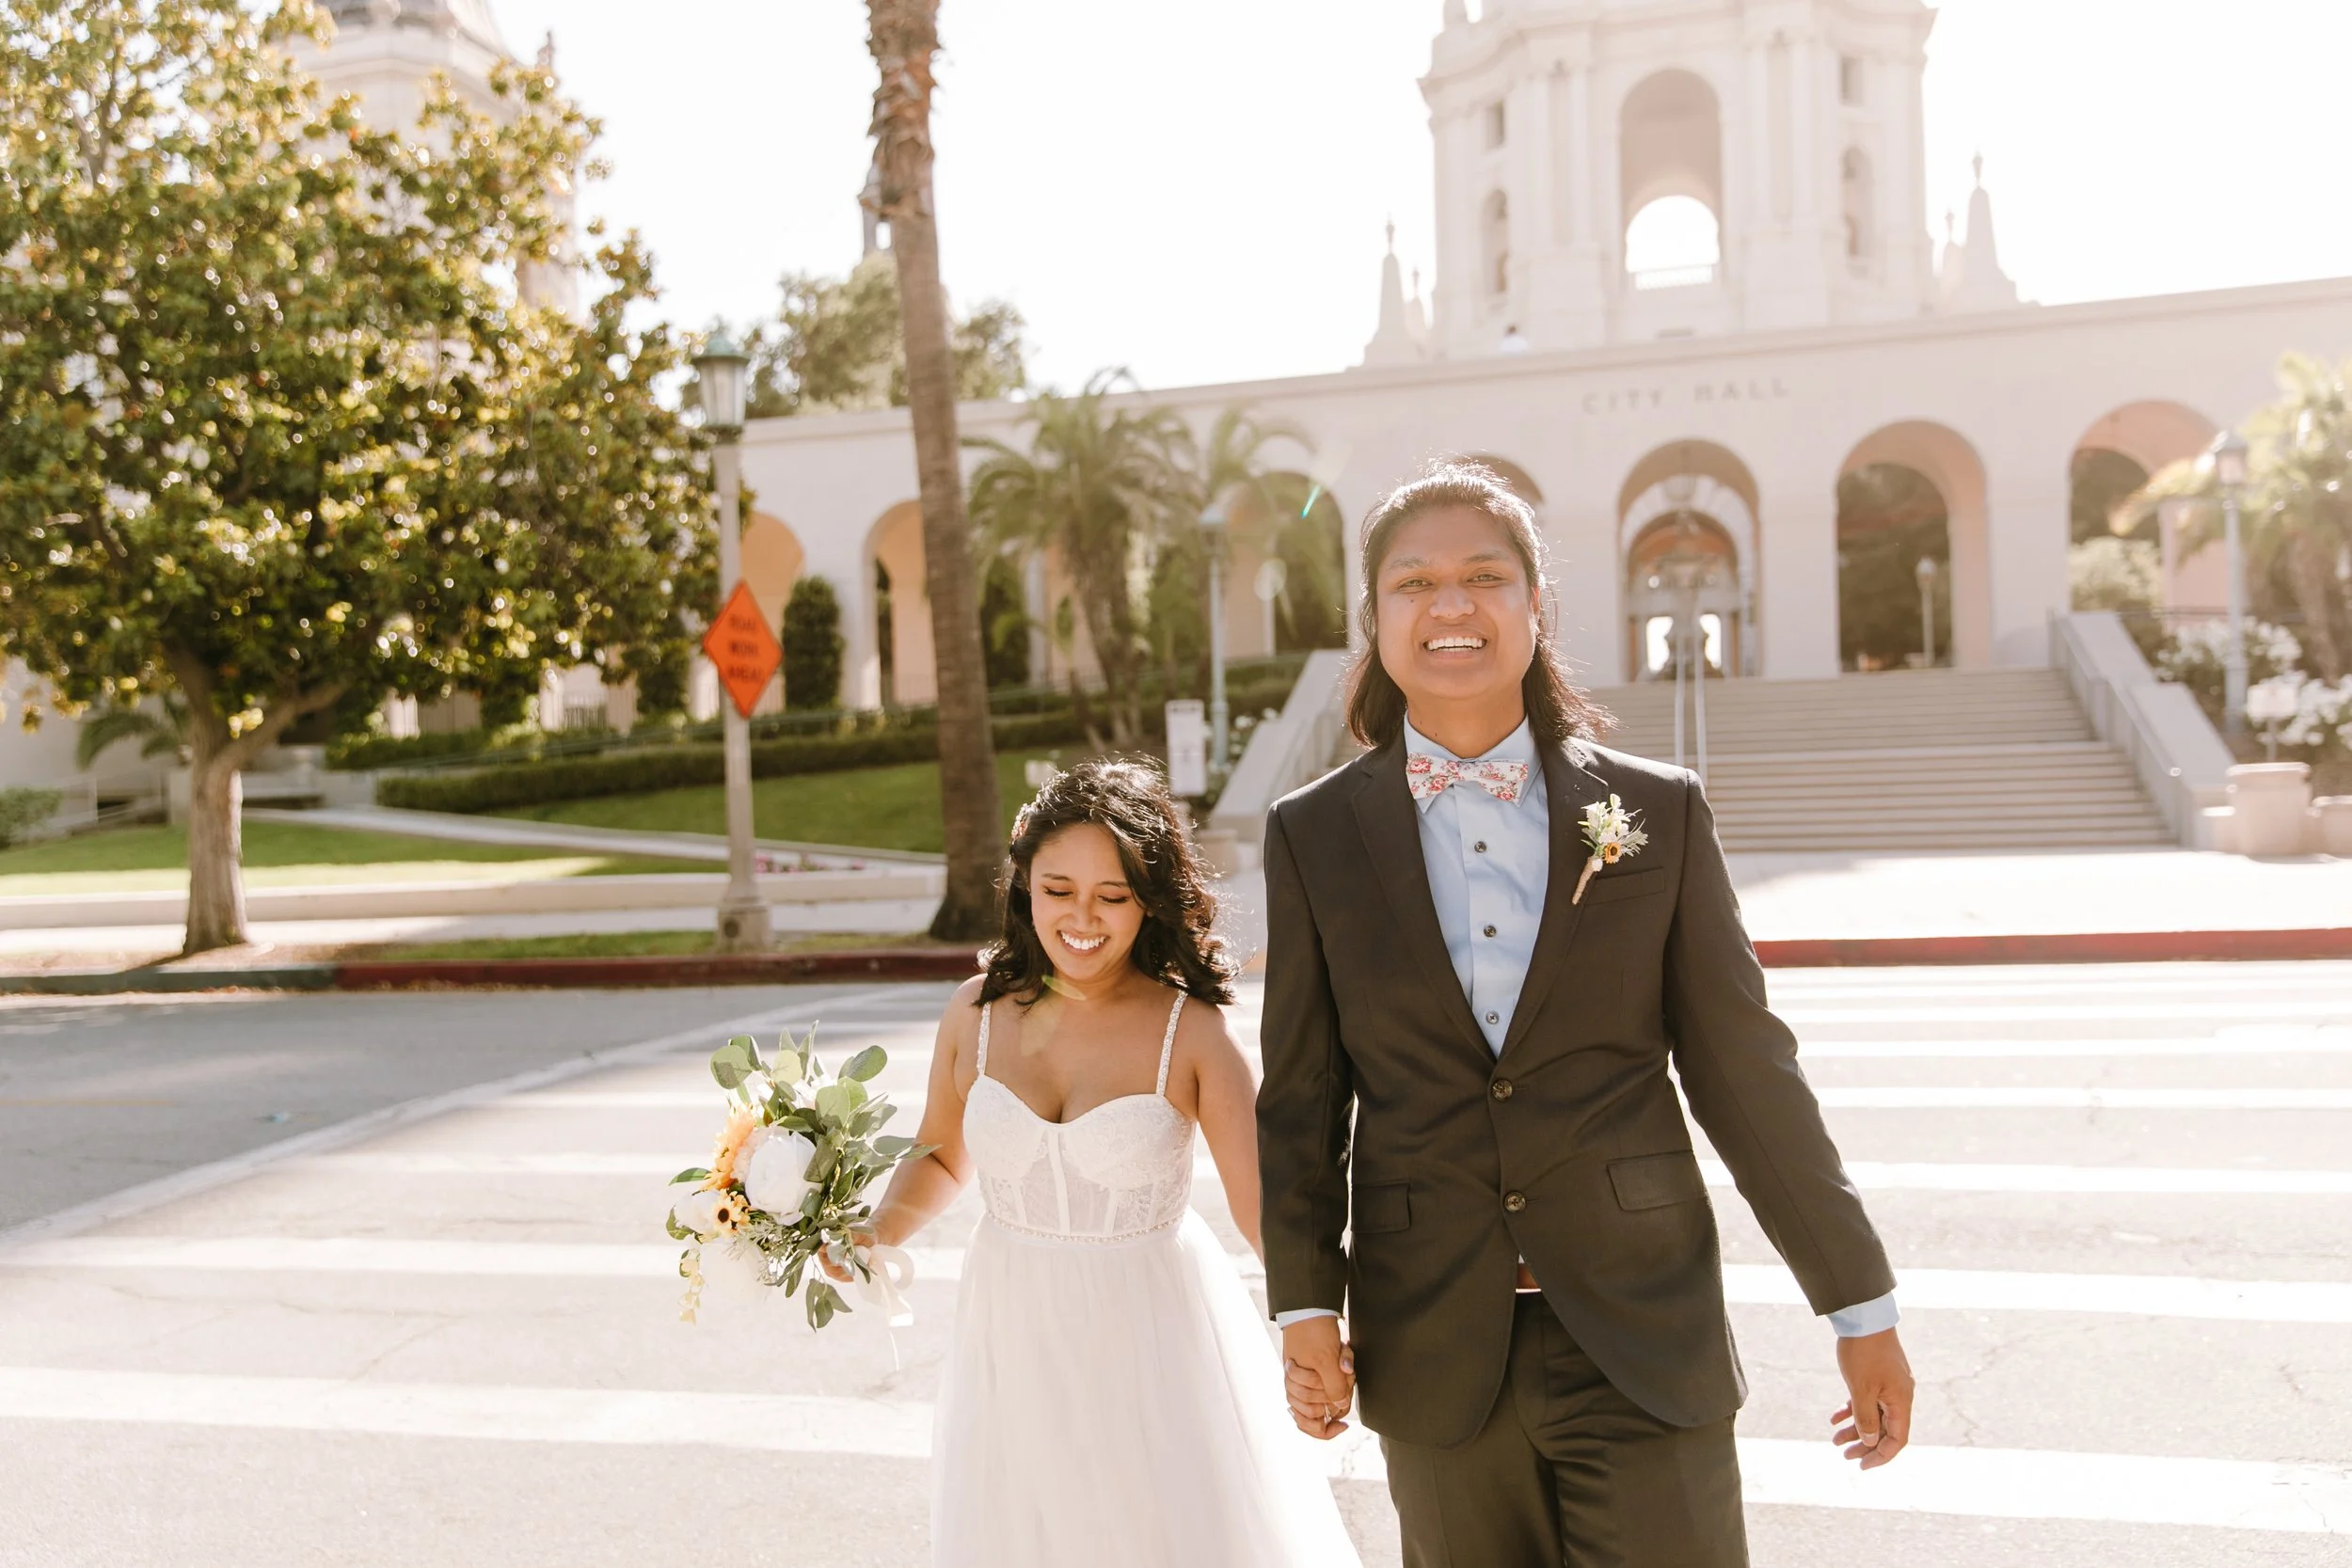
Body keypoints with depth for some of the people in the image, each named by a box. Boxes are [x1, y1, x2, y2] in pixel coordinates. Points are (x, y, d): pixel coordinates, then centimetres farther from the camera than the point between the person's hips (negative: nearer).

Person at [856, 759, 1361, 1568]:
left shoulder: (1190, 1031, -13)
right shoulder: (977, 1015, -3)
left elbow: (1265, 1204, -17)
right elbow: (941, 1158, 12)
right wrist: (875, 1237, -5)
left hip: (1153, 1337, -3)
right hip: (1016, 1335, 3)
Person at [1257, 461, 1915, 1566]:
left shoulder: (1657, 811, 0)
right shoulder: (1314, 835, 1)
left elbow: (1745, 1071, 2)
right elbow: (1302, 1091, 4)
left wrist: (1860, 1304, 5)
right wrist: (1305, 1304, -2)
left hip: (1642, 1342, 0)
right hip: (1433, 1345, 1)